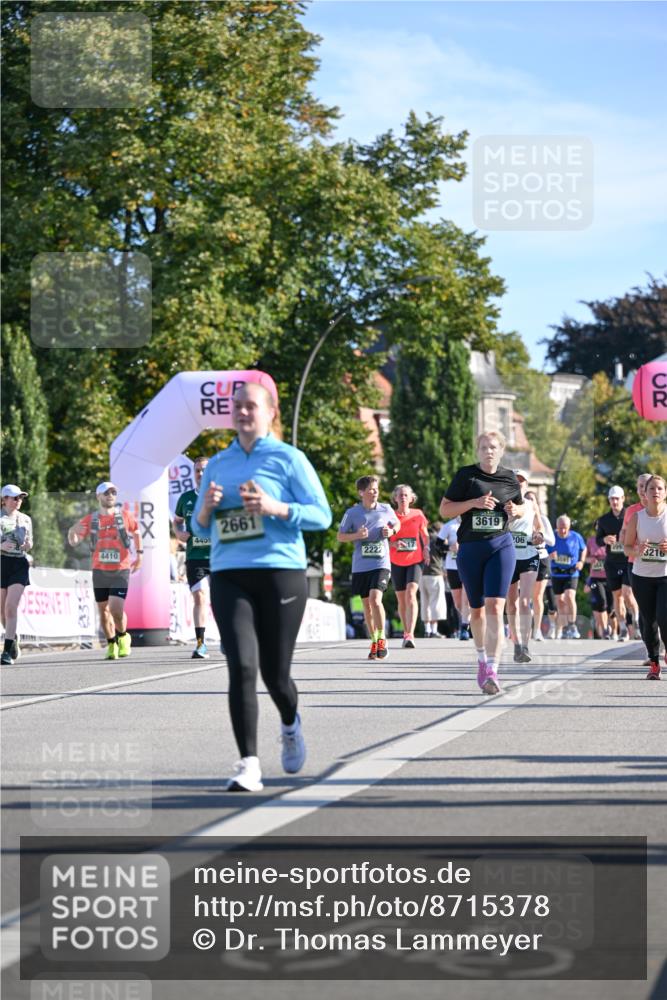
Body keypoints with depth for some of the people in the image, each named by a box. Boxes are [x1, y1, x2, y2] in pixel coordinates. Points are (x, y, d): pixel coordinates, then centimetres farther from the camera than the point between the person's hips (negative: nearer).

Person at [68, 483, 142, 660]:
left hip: (121, 570, -2)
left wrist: (139, 554, 14)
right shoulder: (90, 520, 3)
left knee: (116, 609, -14)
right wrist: (72, 532, -19)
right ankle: (111, 644, 24)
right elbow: (74, 541, 4)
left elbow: (136, 531, 19)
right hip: (99, 571, 2)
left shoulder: (125, 516, 1)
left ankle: (123, 637, 14)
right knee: (103, 610, 7)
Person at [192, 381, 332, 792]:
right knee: (242, 666, -14)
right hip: (228, 576, 3)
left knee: (275, 673, 4)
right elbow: (200, 529, 20)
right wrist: (206, 509, -3)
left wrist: (274, 508, -16)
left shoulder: (288, 458, 1)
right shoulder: (218, 464, 14)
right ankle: (249, 764, -13)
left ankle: (290, 725, 39)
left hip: (280, 573, -3)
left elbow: (322, 515, -2)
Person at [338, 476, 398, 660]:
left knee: (375, 599, -19)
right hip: (360, 566, 2)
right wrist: (357, 535, -13)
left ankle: (381, 639, -5)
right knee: (367, 604, 9)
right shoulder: (352, 512, -1)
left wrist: (391, 531, -2)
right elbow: (340, 536, 4)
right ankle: (374, 642, 24)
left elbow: (397, 524, 21)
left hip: (381, 563, -2)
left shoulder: (386, 509, 2)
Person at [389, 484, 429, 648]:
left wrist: (426, 548, -3)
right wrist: (394, 544, -16)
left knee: (411, 594, -20)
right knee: (401, 599, 9)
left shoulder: (418, 515, 1)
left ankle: (410, 635, -27)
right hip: (397, 562, 2)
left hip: (415, 561, -2)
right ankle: (406, 633, 26)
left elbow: (425, 535, 15)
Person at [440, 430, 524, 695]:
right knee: (477, 610, 13)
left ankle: (492, 671, -21)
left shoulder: (509, 478, 6)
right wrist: (474, 502, -15)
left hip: (501, 546, -1)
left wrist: (515, 510, -2)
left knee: (495, 607, -15)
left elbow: (521, 507, 21)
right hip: (470, 549, 1)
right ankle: (482, 656, 40)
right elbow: (444, 509, -2)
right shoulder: (466, 475, -1)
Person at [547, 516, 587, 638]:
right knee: (560, 601, 9)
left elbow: (583, 549, 13)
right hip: (556, 574, 2)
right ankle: (564, 628, 22)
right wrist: (550, 556, -20)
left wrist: (581, 561, -2)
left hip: (571, 574, -2)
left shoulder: (576, 537, -6)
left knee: (569, 597, -22)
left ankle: (572, 625, -12)